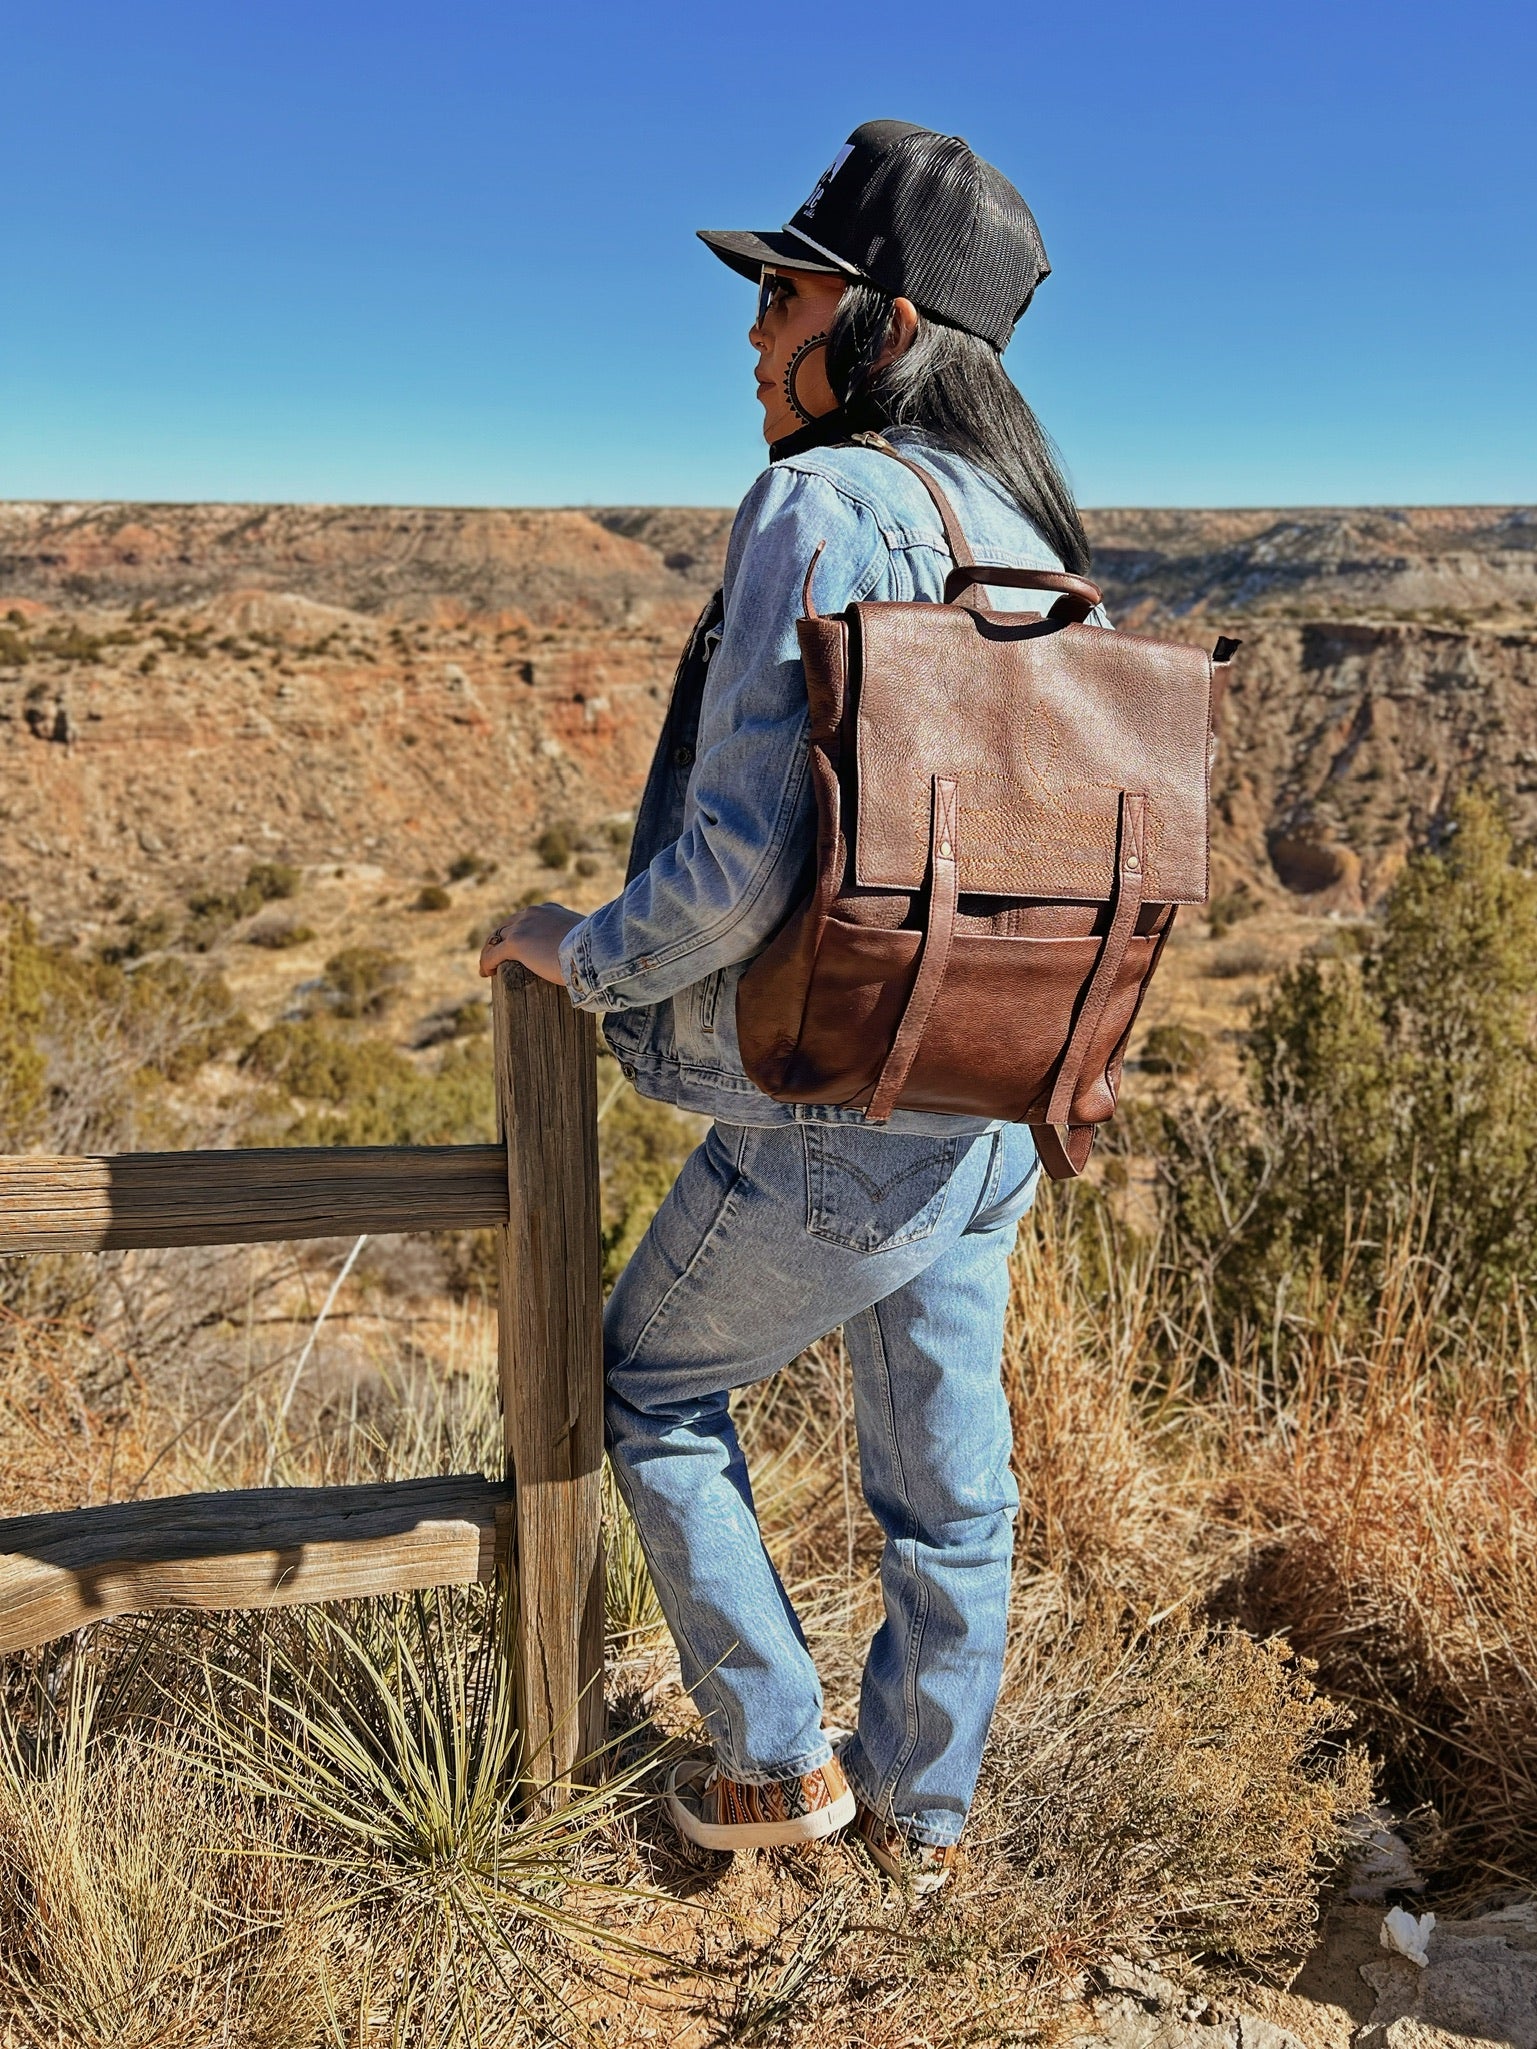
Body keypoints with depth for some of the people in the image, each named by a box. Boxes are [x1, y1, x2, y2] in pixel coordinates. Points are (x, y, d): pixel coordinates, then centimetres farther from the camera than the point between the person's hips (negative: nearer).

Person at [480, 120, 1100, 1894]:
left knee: (647, 1383, 18)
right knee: (942, 1472, 19)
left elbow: (740, 867, -25)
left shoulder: (824, 508, -18)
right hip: (993, 1117, 8)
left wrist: (579, 950, -8)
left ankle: (777, 1762, 29)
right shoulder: (1037, 548, 7)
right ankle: (920, 1811, 40)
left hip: (833, 1135, -7)